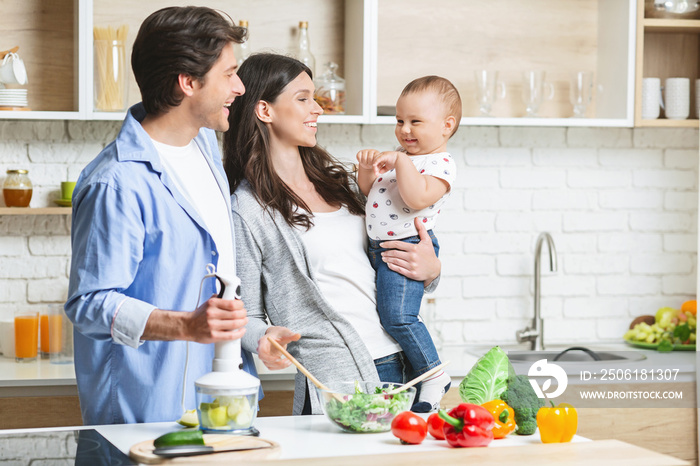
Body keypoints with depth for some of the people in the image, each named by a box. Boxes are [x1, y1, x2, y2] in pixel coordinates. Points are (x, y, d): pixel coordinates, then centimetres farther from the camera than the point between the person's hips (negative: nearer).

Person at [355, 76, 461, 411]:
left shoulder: (441, 164, -9)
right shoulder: (396, 157, 18)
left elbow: (417, 198, -26)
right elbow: (369, 192, 21)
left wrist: (402, 161, -23)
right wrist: (367, 170, 3)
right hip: (377, 246, 10)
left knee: (397, 315, -19)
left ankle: (435, 375, -7)